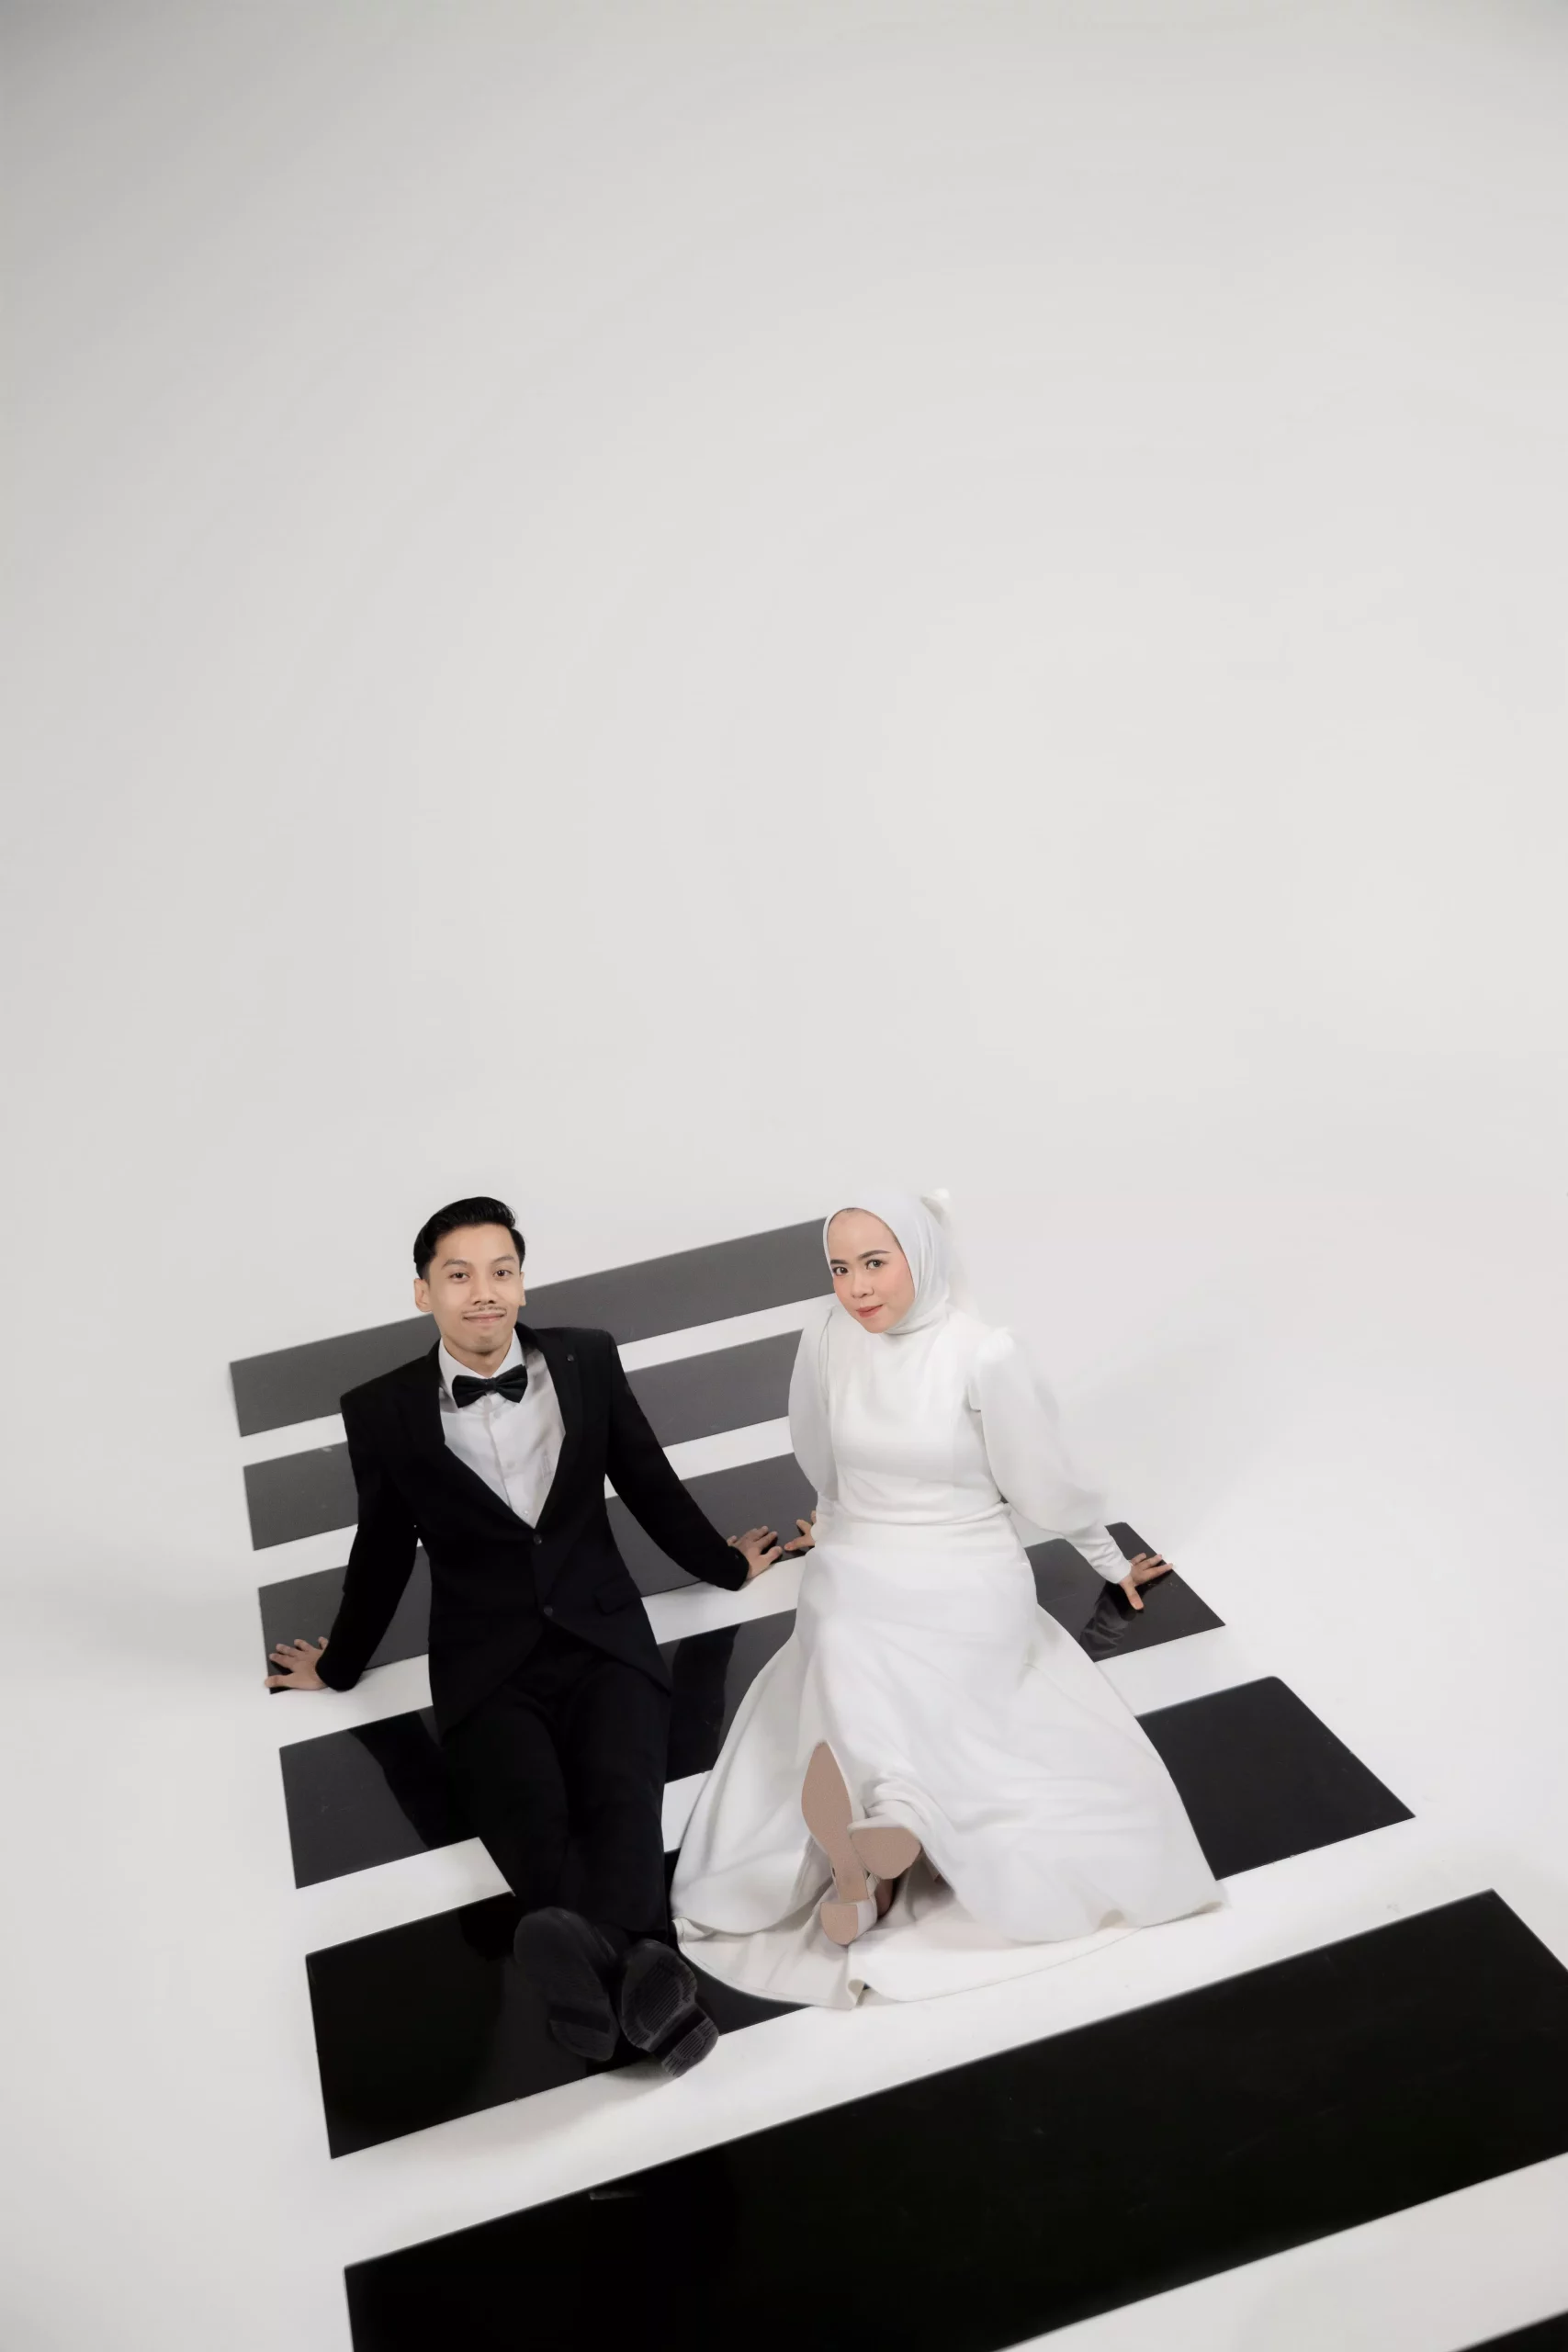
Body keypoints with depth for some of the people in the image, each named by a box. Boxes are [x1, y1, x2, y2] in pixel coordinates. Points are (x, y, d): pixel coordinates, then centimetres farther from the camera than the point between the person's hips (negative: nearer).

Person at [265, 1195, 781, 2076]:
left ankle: (595, 1958, -54)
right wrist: (341, 1665, 24)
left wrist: (725, 1563, 28)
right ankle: (642, 1966, -54)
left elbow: (649, 1484, 17)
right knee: (529, 1818, -31)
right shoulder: (385, 1412, -1)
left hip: (604, 1640, 1)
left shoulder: (588, 1361, 2)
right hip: (486, 1666, -1)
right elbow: (384, 1550, 14)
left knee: (622, 1793, -30)